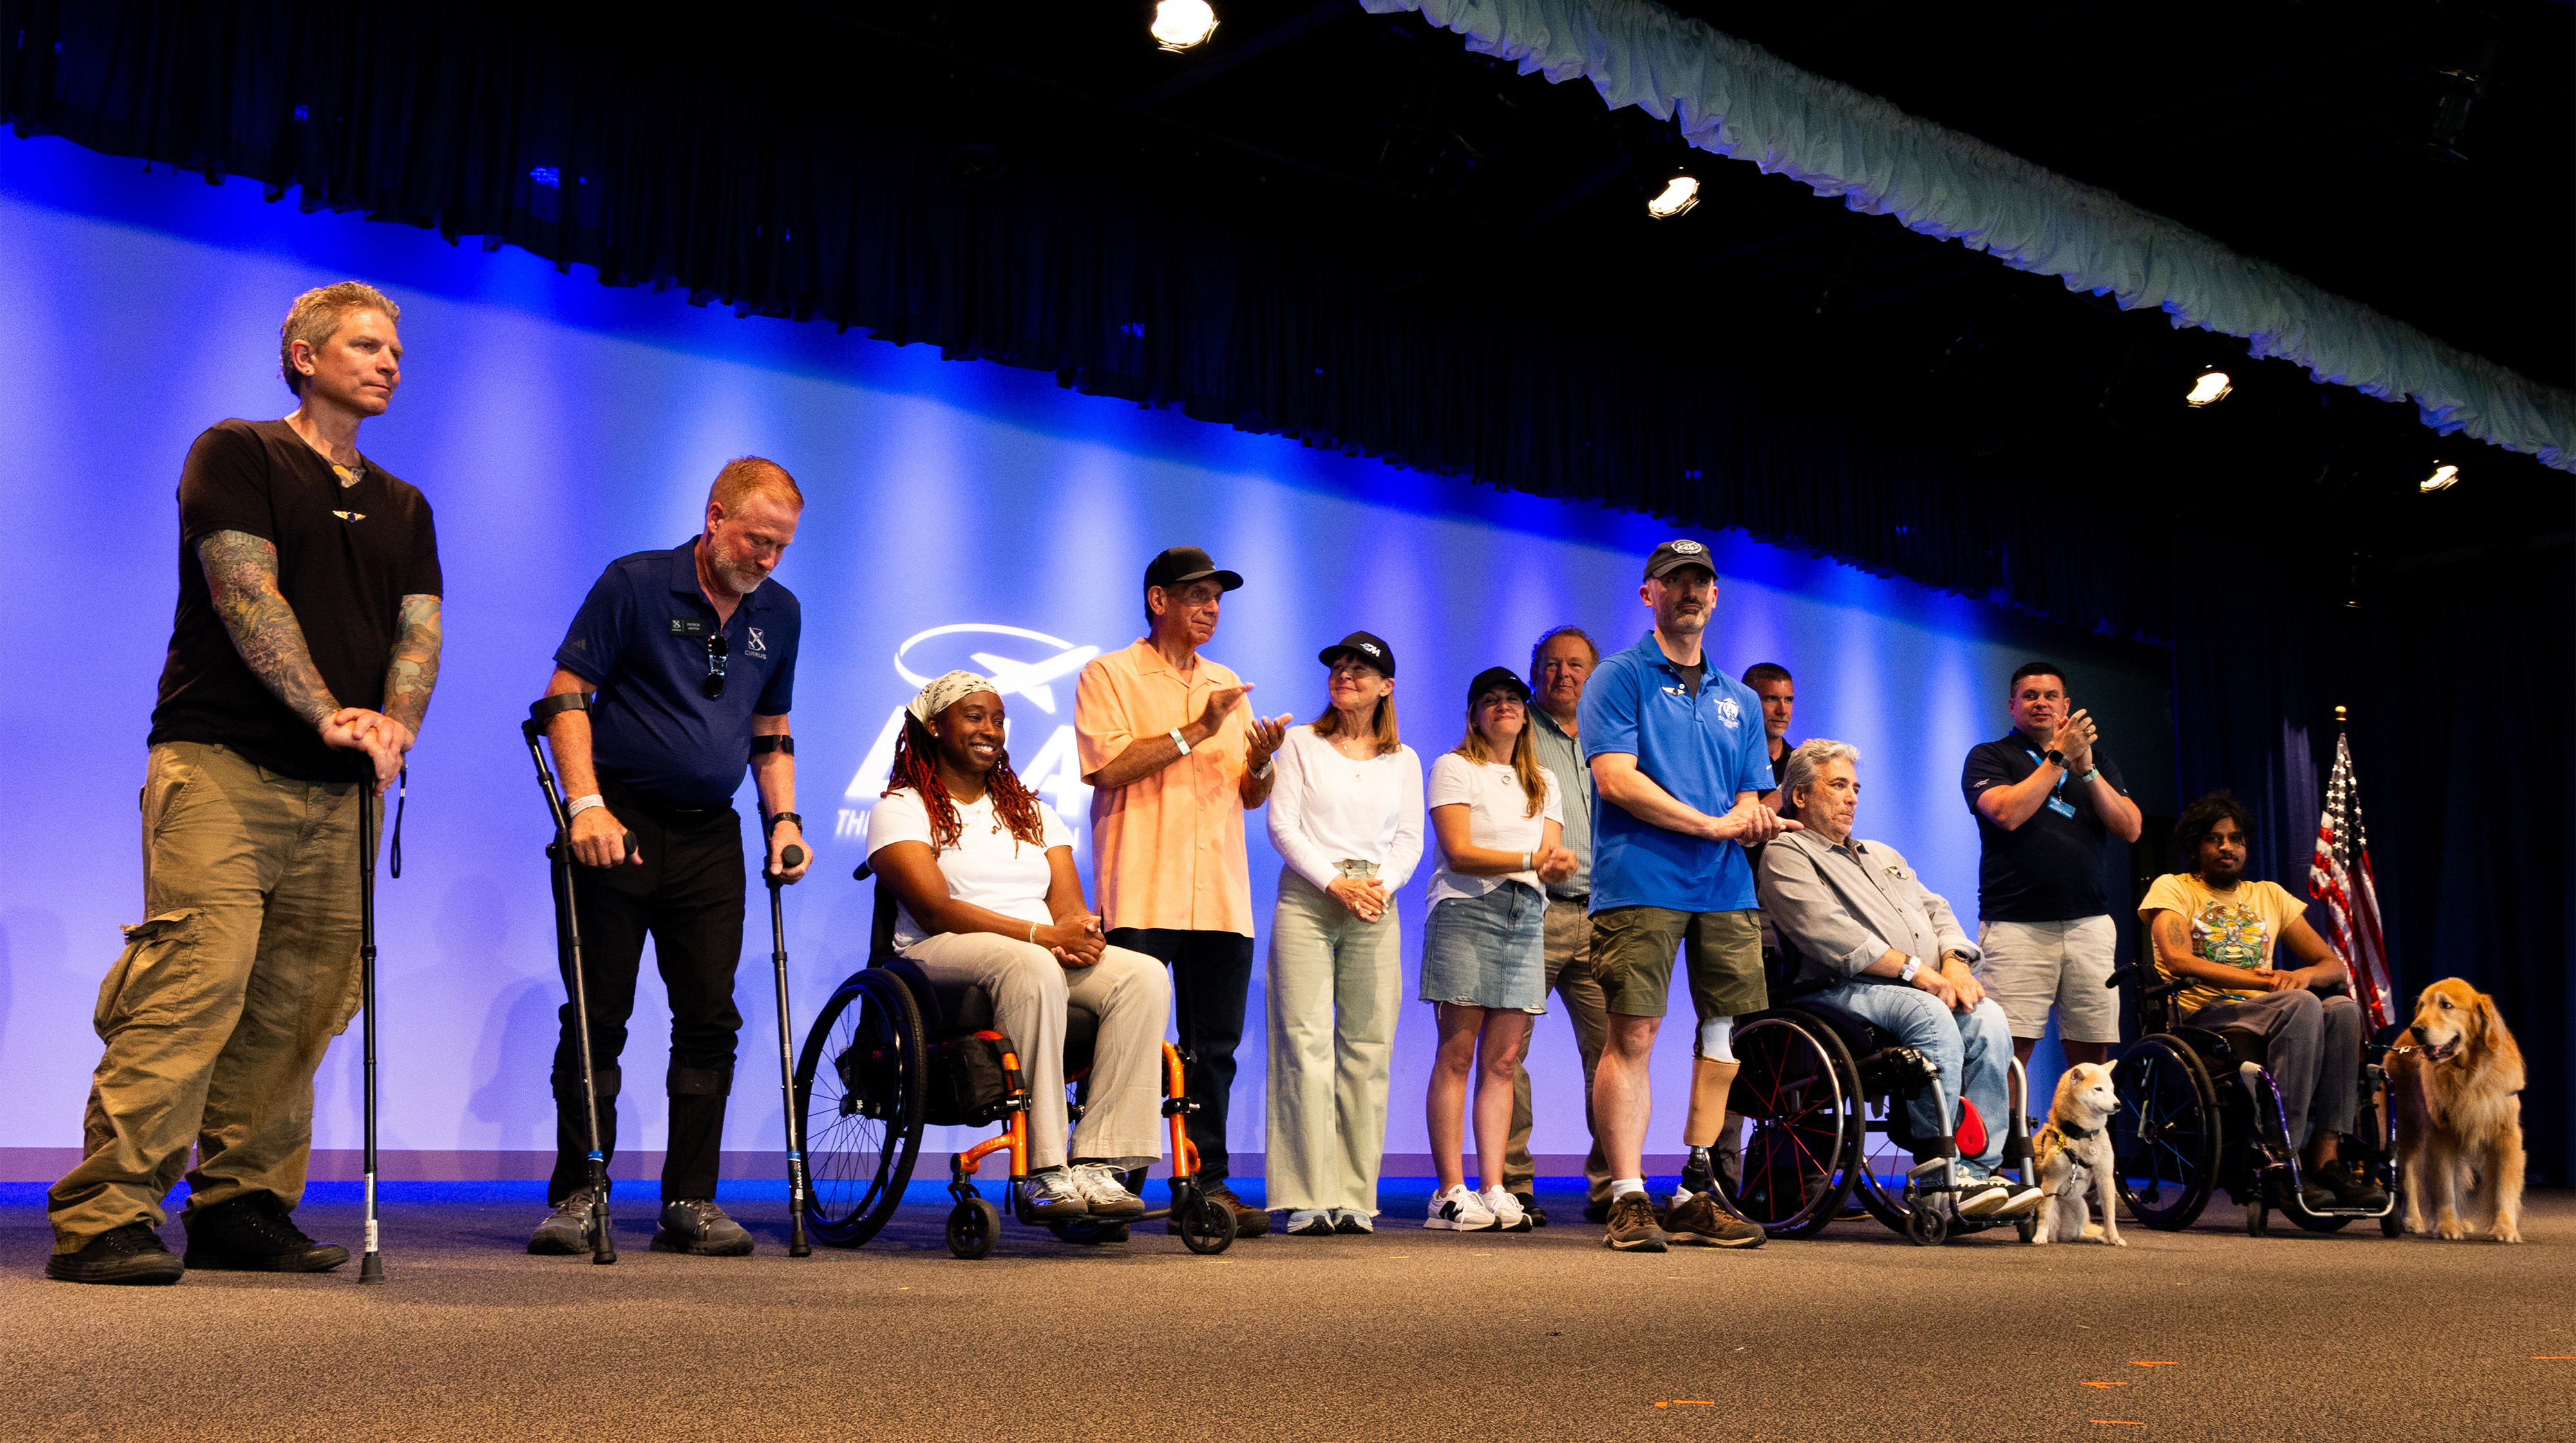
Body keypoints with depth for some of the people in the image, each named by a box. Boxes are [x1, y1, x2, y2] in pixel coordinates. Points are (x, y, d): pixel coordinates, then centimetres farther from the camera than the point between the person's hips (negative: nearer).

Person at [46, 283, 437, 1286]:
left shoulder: (402, 506, 22)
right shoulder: (236, 454, 5)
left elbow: (420, 628, 11)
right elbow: (245, 593, -8)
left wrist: (393, 726, -9)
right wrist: (328, 714, -17)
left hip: (340, 790, 6)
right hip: (222, 761, -6)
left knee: (296, 1004, 3)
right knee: (196, 980, -16)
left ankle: (241, 1211, 11)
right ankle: (104, 1217, -13)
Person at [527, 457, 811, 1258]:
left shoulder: (779, 613, 10)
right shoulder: (633, 584, -5)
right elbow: (567, 694, -7)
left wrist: (784, 818, 6)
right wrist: (586, 805, -17)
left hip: (710, 838, 4)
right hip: (619, 827, -4)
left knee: (710, 1017, 2)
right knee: (597, 1017, 0)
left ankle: (691, 1200, 9)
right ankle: (576, 1195, 9)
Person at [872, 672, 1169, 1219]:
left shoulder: (1031, 812, 25)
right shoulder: (901, 808, 6)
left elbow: (1069, 903, 12)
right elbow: (935, 911, -10)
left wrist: (1079, 936, -15)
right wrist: (1039, 934, -21)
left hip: (1049, 954, 6)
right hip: (944, 957, -5)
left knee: (1144, 976, -24)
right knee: (1030, 966, -40)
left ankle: (1097, 1164, -31)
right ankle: (1045, 1173, -37)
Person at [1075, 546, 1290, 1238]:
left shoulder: (1227, 684, 21)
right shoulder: (1109, 675, 4)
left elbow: (1251, 796, 19)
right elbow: (1107, 766, -11)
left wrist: (1262, 760, -3)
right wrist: (1196, 732, -12)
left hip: (1220, 896, 5)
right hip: (1141, 894, -5)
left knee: (1213, 1050, 4)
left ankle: (1207, 1186, 9)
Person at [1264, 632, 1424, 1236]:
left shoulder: (1403, 760, 16)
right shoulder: (1302, 743, 9)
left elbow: (1409, 838, 12)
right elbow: (1282, 824, 1)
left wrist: (1382, 883, -9)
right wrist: (1335, 883, -9)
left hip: (1375, 905, 2)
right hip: (1306, 898, -2)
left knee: (1367, 1047, -1)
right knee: (1306, 1042, -9)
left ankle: (1355, 1197, 4)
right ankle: (1309, 1198, -9)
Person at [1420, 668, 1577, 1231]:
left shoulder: (1543, 781, 22)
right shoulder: (1454, 768, 6)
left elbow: (1551, 857, 10)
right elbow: (1458, 852, -6)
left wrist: (1558, 867, -14)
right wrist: (1530, 859, -13)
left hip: (1525, 916, 5)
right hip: (1465, 911, -5)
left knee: (1502, 1059, 1)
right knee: (1457, 1054, -7)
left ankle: (1493, 1190, 1)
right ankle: (1451, 1194, -7)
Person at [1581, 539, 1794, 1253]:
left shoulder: (1740, 700, 22)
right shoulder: (1619, 677, 3)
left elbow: (1753, 796, 19)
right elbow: (1616, 779, -9)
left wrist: (1756, 818, -6)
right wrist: (1715, 824, -9)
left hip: (1726, 888, 6)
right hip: (1639, 882, -6)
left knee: (1724, 1034, 4)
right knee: (1632, 1035, -8)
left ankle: (1698, 1197, 13)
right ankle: (1629, 1200, -4)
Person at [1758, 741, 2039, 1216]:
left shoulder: (1883, 855, 33)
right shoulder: (1786, 854, 5)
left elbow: (1937, 911, 23)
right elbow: (1828, 933, -10)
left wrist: (1954, 964, -1)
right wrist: (1914, 970, -15)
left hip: (1928, 990, 7)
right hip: (1843, 993, -7)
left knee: (1988, 1018, -24)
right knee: (1931, 1016, -35)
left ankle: (1979, 1171, -29)